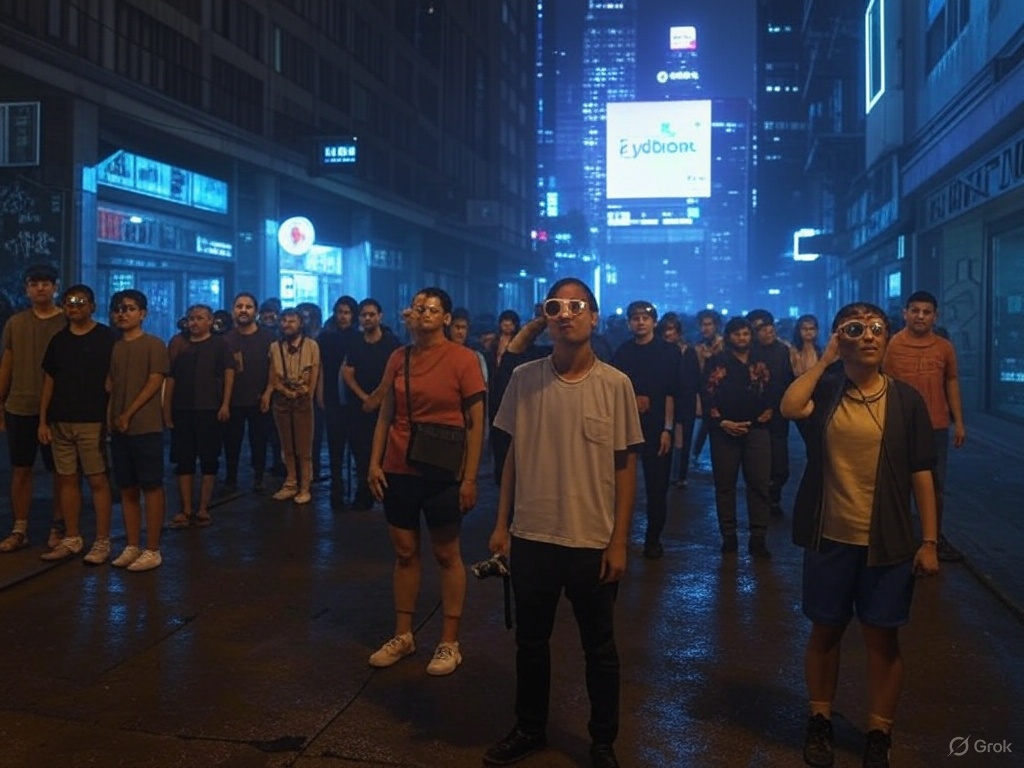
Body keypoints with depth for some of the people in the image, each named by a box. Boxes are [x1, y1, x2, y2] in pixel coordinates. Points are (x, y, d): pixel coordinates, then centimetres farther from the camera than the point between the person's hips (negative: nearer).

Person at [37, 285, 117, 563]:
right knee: (67, 479, 10)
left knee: (98, 480, -2)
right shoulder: (58, 340, 11)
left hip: (92, 421, -5)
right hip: (60, 421, 5)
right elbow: (49, 381, 13)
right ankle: (72, 539, 19)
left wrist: (110, 417, -9)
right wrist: (43, 420, 8)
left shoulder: (105, 338, -2)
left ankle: (102, 542, 4)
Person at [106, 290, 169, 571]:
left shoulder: (153, 345, -4)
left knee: (151, 487, -2)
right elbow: (110, 385, 13)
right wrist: (110, 416, -2)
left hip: (146, 427, -6)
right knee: (127, 488, 9)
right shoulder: (114, 347, 14)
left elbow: (154, 383, -9)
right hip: (119, 428, 6)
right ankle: (132, 546, 17)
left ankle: (153, 550, 2)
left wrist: (129, 414, -11)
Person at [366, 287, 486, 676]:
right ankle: (403, 635, 26)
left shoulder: (462, 359, -8)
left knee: (447, 555, 7)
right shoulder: (398, 358, 5)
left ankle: (449, 643, 18)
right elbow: (385, 415, 10)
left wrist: (470, 477, -11)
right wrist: (375, 462, 2)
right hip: (399, 469, 4)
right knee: (404, 552, 12)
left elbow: (476, 423, -8)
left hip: (442, 472, -4)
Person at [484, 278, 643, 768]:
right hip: (531, 535, 2)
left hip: (593, 541, -2)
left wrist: (619, 541, -6)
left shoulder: (615, 385, -8)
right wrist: (501, 523, 5)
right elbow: (514, 455, 6)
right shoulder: (524, 378, -2)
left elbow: (626, 466, -4)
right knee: (530, 640, 18)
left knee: (599, 647, 14)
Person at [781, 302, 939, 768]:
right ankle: (820, 722, 31)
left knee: (882, 638, 8)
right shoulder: (824, 391, 0)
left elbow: (921, 474, -1)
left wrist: (929, 541, -5)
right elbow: (789, 408, -24)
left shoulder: (905, 399, -2)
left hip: (887, 542, 0)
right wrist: (825, 359, -15)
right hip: (829, 537, 1)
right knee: (825, 631, 13)